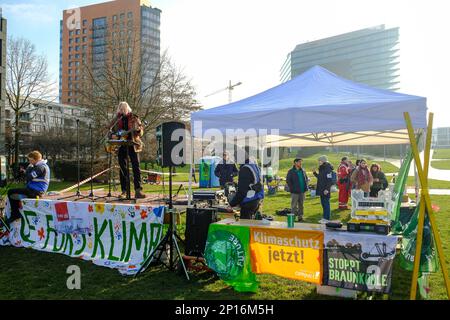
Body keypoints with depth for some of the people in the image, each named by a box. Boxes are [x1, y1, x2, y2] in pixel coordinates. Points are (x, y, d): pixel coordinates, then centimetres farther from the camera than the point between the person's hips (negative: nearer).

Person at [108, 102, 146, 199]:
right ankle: (124, 191, 8)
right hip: (121, 146, 3)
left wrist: (139, 129, -19)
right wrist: (113, 135, -2)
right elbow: (111, 130, 19)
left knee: (136, 167, -10)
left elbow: (141, 132, 4)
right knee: (123, 168, 4)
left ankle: (138, 190, -12)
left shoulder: (134, 118, 6)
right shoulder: (116, 119, 12)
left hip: (132, 145, -2)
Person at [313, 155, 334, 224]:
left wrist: (327, 189, -22)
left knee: (326, 204, -2)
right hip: (321, 189, 9)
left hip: (325, 190, -9)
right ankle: (325, 217, 24)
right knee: (323, 203, 15)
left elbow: (329, 180, -19)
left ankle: (327, 218, 4)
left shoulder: (328, 169, -15)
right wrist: (315, 173, 10)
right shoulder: (321, 169, 13)